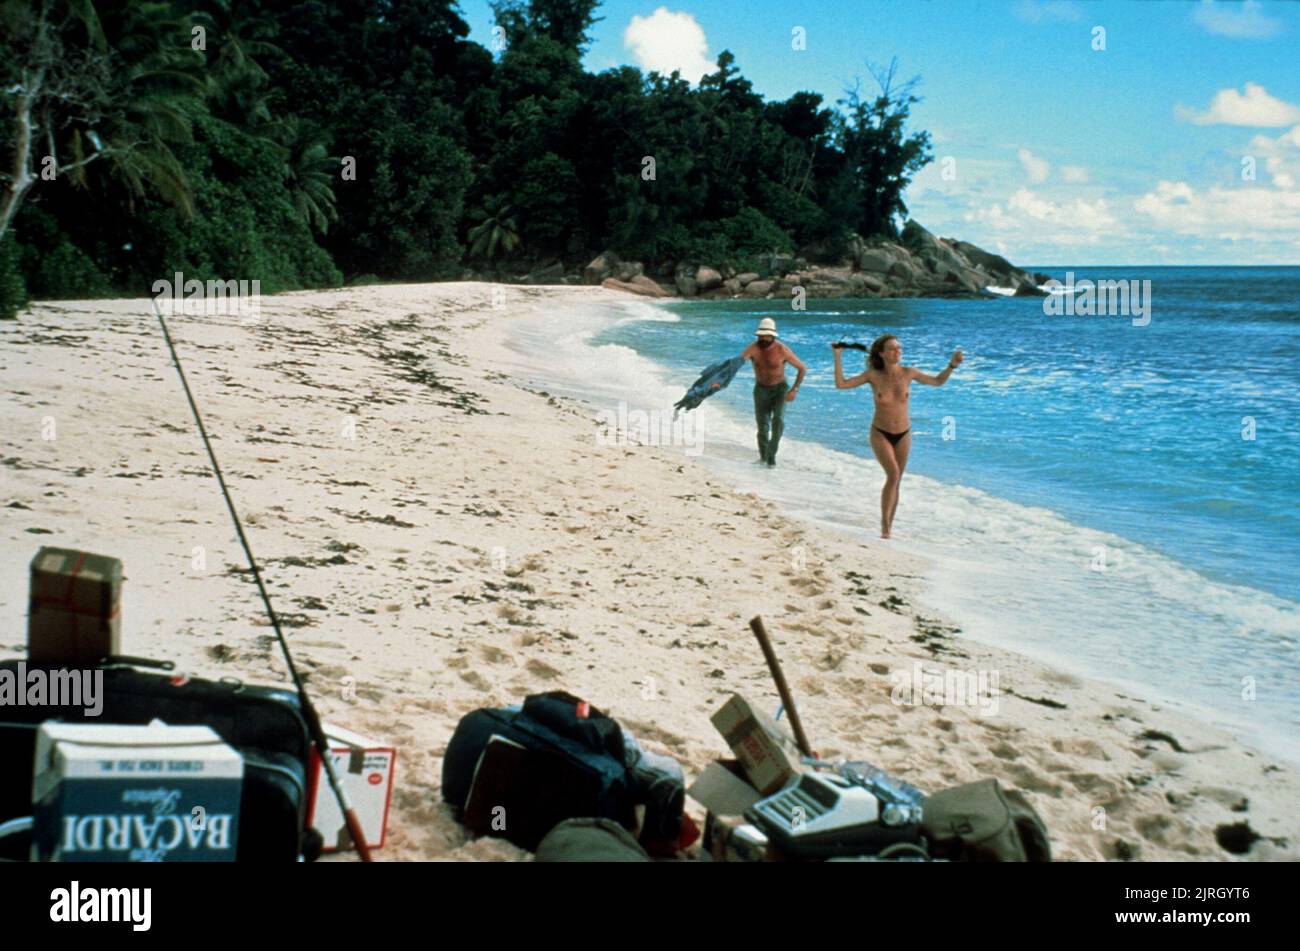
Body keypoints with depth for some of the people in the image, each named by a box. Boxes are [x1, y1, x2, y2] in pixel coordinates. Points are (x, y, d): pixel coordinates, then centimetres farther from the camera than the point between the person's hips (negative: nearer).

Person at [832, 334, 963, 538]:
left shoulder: (908, 373, -7)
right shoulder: (873, 375, -11)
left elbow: (938, 382, 6)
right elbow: (841, 384, -14)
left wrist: (952, 365, -8)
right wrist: (838, 356, -16)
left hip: (903, 435, 3)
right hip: (880, 434, -3)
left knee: (895, 482, 9)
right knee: (893, 474, -23)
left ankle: (888, 527, 23)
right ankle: (884, 523, -11)